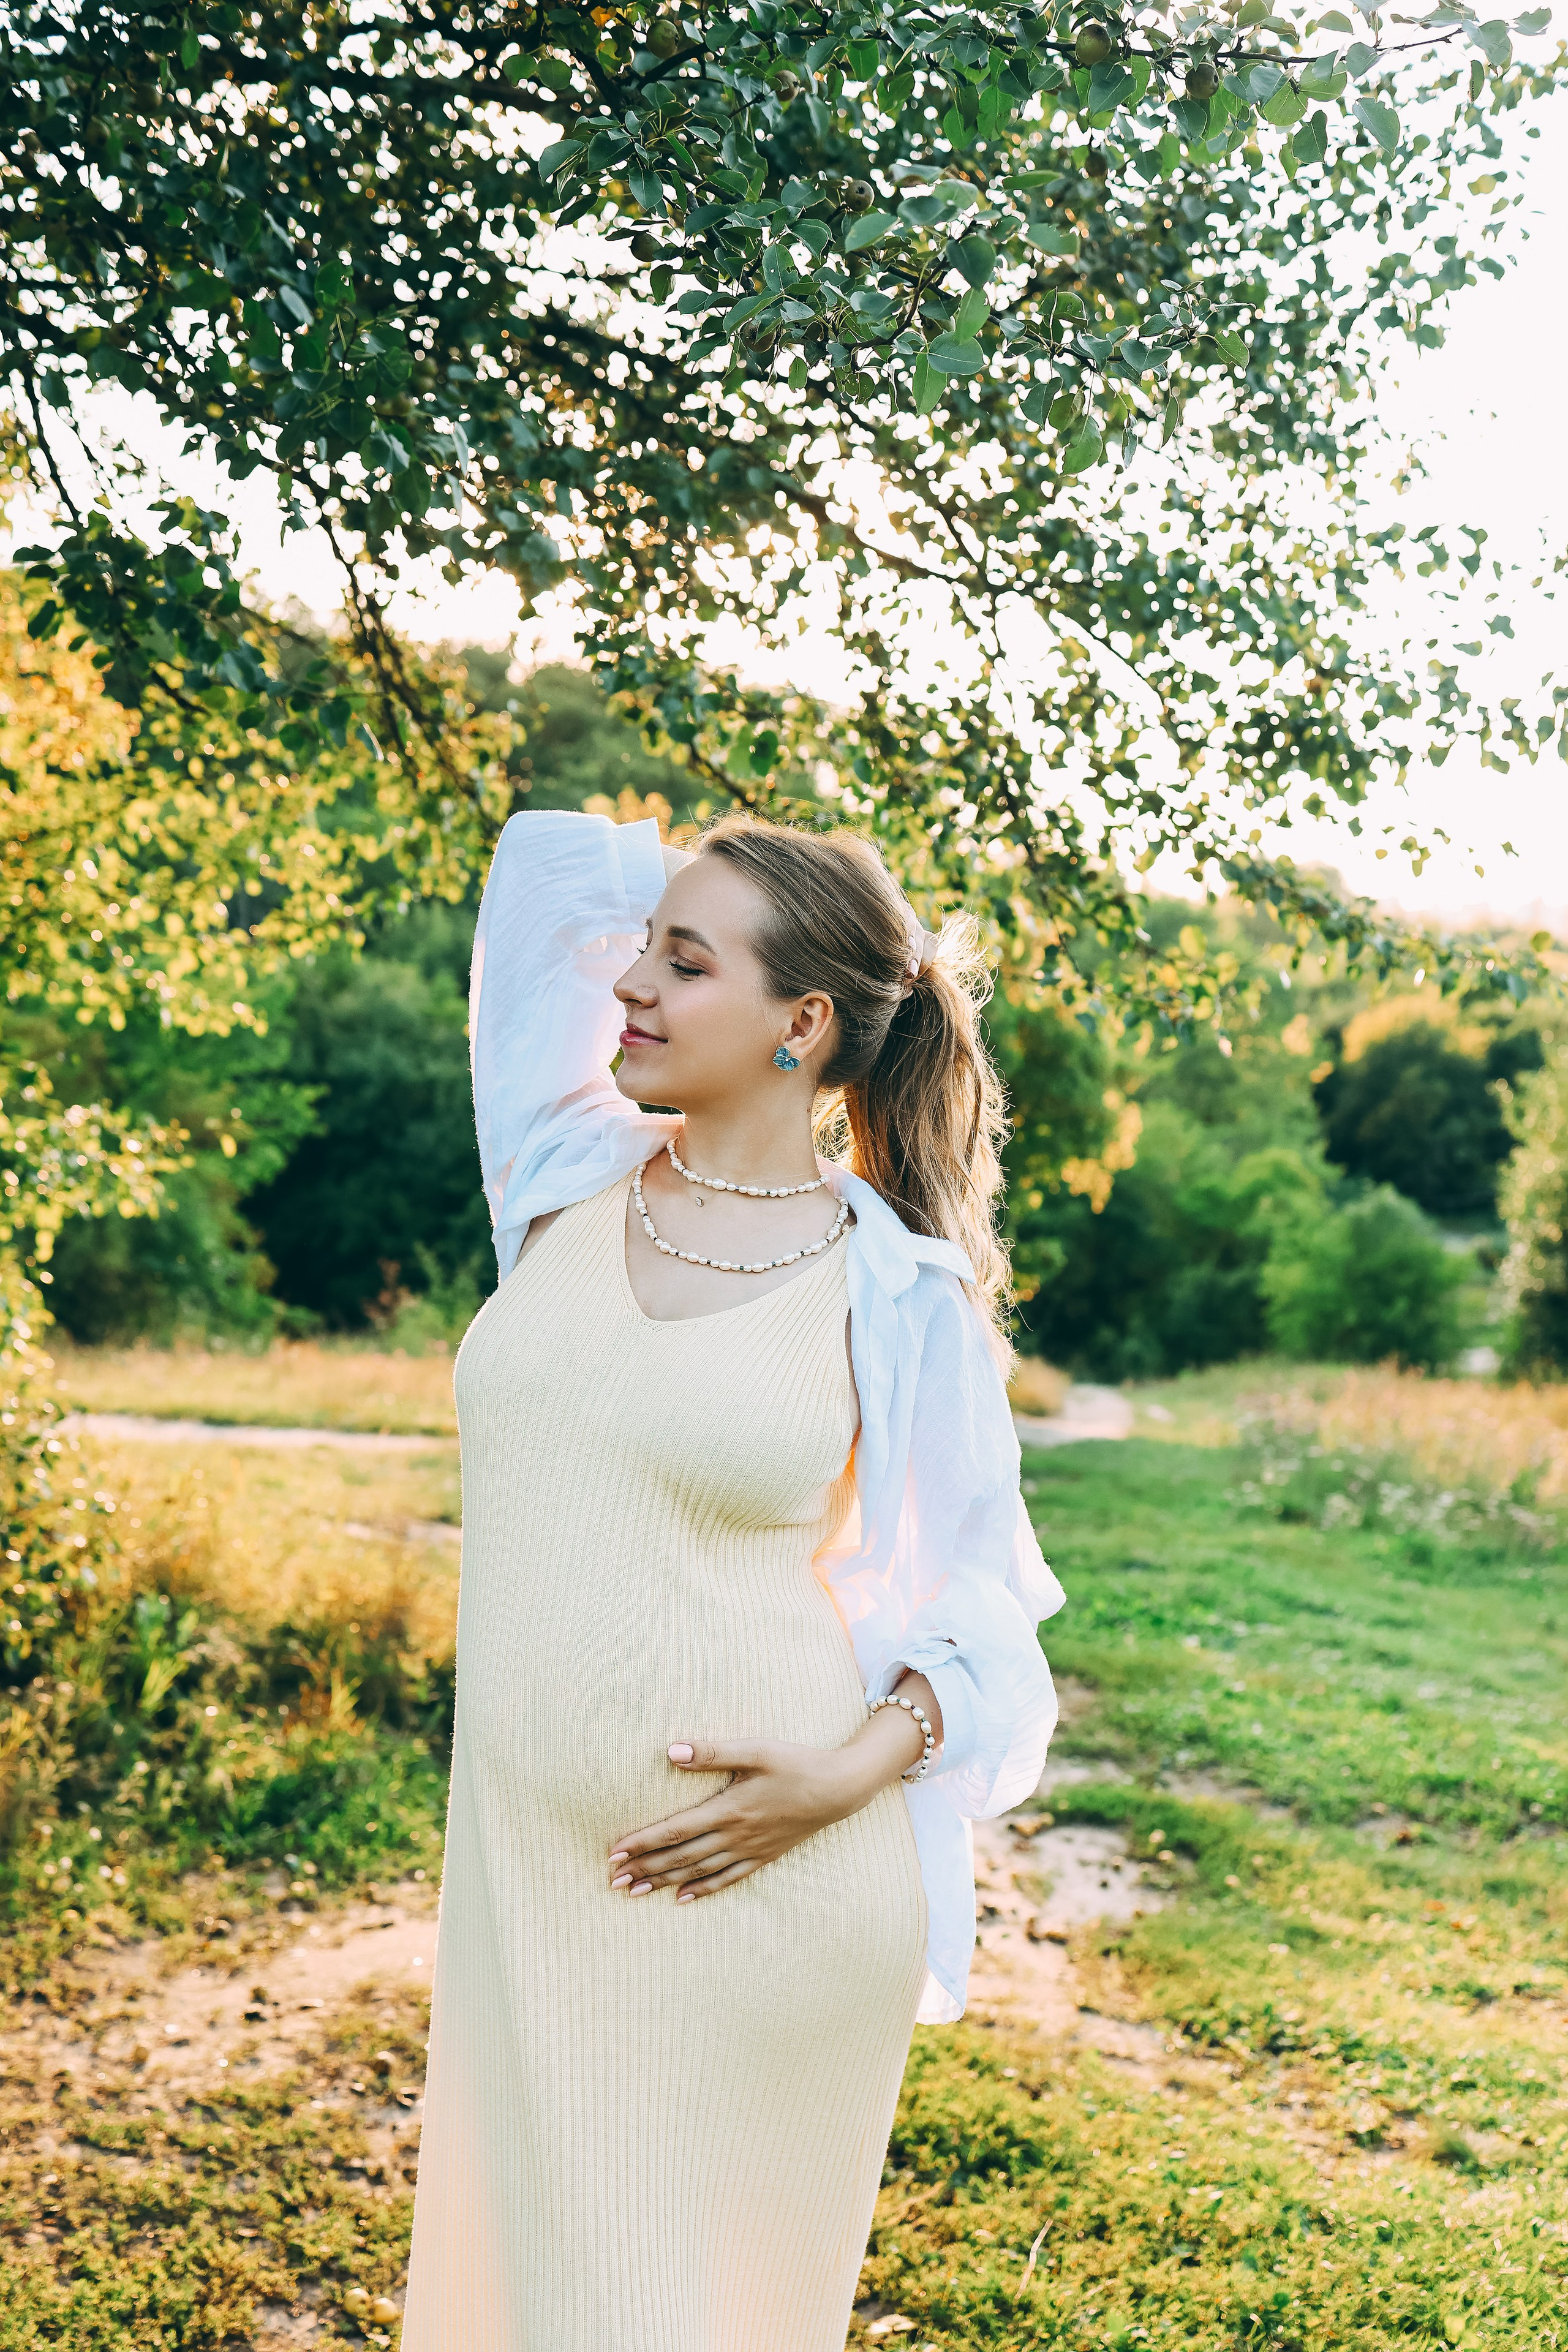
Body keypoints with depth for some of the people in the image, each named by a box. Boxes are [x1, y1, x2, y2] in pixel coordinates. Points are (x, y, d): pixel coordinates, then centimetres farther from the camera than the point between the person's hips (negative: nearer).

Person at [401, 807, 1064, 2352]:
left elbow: (979, 1598, 0)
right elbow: (547, 857, 10)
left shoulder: (898, 1296, -7)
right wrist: (738, 900, 14)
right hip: (530, 1862, 4)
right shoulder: (574, 1182, 3)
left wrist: (852, 1769, -14)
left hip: (764, 1877, -4)